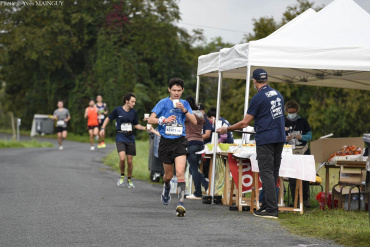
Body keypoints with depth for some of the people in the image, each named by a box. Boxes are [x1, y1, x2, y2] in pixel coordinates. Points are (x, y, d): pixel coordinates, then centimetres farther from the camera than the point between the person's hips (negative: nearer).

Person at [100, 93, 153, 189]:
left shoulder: (133, 112, 5)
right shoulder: (117, 110, -4)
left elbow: (136, 125, 15)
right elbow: (108, 119, 9)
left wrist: (145, 128, 0)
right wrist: (103, 128, -1)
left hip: (130, 138, 3)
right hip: (120, 138, -3)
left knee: (129, 161, 3)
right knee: (122, 158, -20)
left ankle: (129, 180, 22)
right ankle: (122, 176, 5)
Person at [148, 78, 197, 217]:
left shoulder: (184, 104, 8)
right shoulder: (164, 103, 0)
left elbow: (194, 122, 1)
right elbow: (150, 119, -7)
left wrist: (184, 110, -12)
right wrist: (164, 120, -24)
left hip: (180, 141, 0)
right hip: (166, 141, 0)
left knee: (180, 172, -18)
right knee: (169, 174, 11)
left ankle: (181, 203, -22)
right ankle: (166, 187, 47)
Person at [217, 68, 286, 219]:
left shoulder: (258, 98, -11)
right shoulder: (278, 94, 12)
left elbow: (245, 123, -10)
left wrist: (226, 129, 2)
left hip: (265, 139, -7)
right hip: (280, 137, 8)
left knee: (266, 173, -8)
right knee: (274, 173, 10)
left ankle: (271, 209, -13)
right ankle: (268, 205, 16)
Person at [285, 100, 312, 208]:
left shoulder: (303, 122, 6)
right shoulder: (283, 122, 6)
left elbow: (309, 136, 6)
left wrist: (301, 137, -14)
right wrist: (286, 139, -15)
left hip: (303, 152, 0)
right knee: (292, 178, -3)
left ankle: (305, 199, 7)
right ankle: (295, 200, 3)